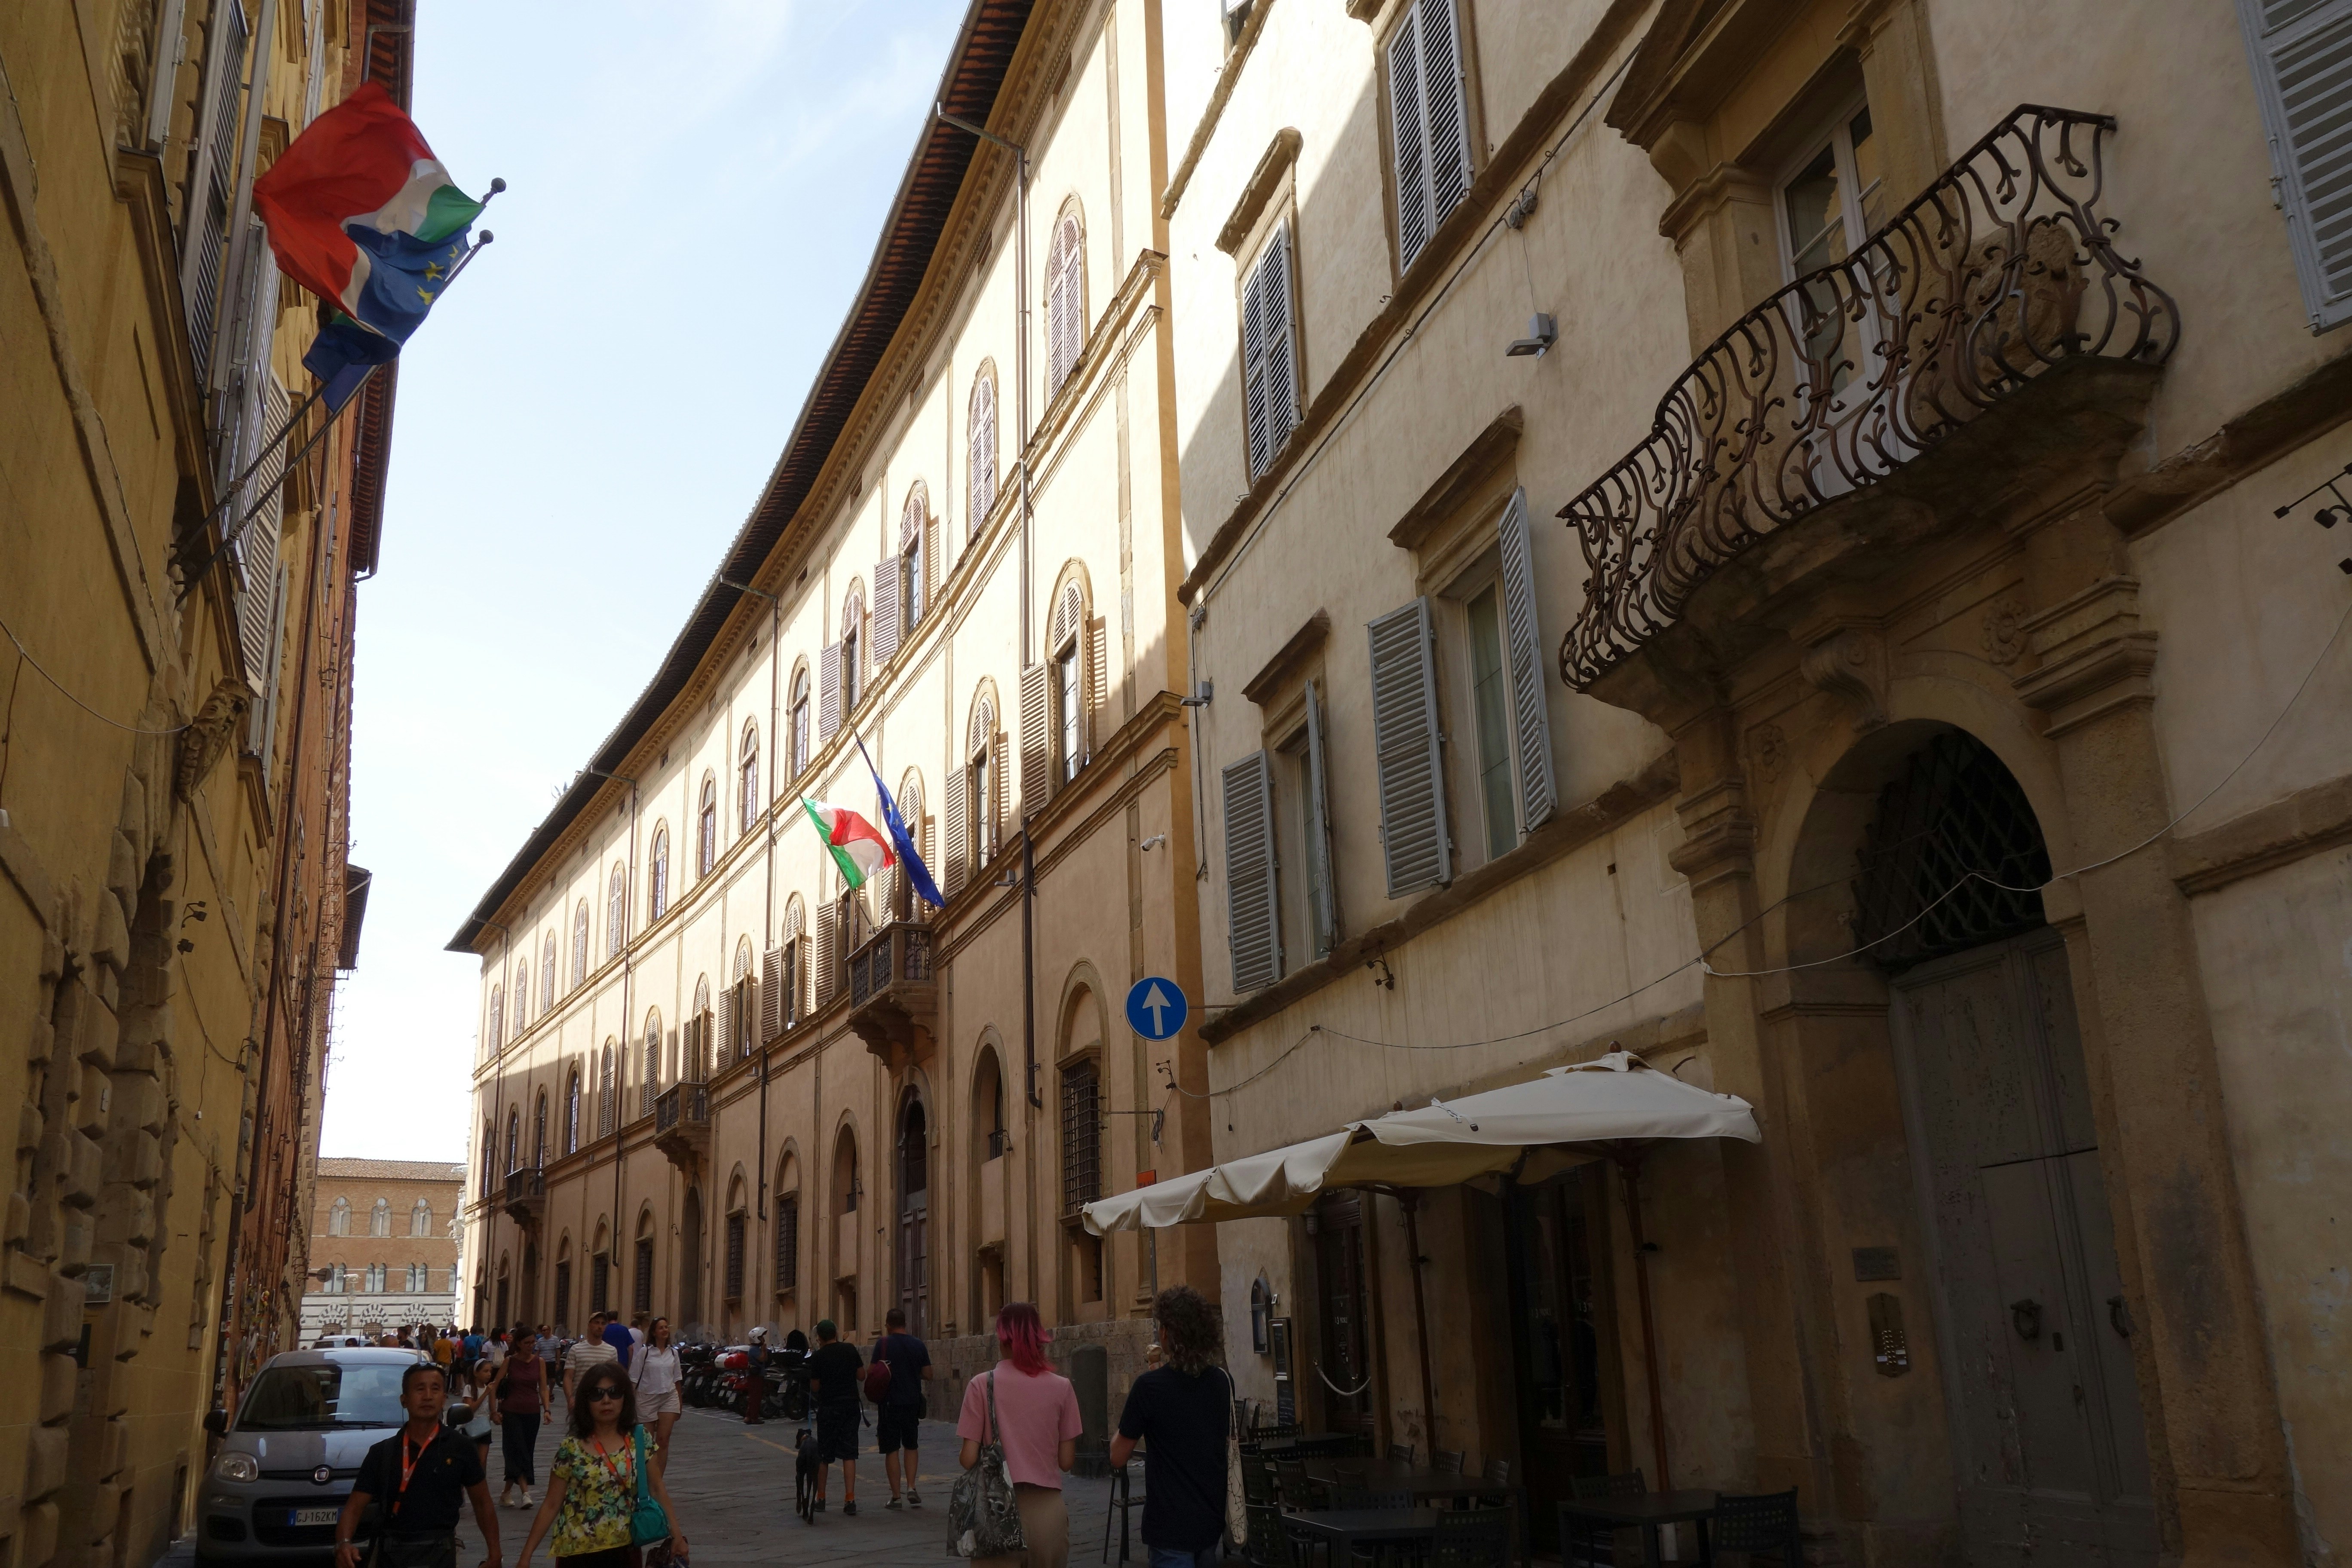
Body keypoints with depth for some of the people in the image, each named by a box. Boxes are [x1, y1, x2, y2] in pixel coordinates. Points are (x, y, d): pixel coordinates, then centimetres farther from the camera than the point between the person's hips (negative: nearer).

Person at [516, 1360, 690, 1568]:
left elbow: (657, 1489, 4)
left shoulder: (639, 1439, -3)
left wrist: (676, 1533, -2)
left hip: (625, 1549, 2)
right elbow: (551, 1505, -4)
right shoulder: (571, 1449, -9)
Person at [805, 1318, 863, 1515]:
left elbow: (815, 1387, -2)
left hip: (828, 1408, -2)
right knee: (849, 1454, 1)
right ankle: (850, 1500, -6)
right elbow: (862, 1375, 7)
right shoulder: (850, 1349, -1)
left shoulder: (818, 1357, -8)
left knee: (823, 1456, 12)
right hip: (850, 1406, 2)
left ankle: (820, 1499, 20)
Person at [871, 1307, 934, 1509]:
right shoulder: (919, 1345, 2)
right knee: (910, 1446, 18)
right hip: (912, 1402, 3)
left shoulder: (883, 1344, -8)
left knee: (892, 1450, 3)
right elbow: (928, 1374, 5)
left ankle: (895, 1496, 5)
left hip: (890, 1403, -3)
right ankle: (911, 1488, 4)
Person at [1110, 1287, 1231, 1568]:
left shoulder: (1150, 1386, -16)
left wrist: (1126, 1421, 10)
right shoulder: (1223, 1381, 0)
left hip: (1171, 1525, -6)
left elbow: (1118, 1458, -8)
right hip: (1212, 1521, 6)